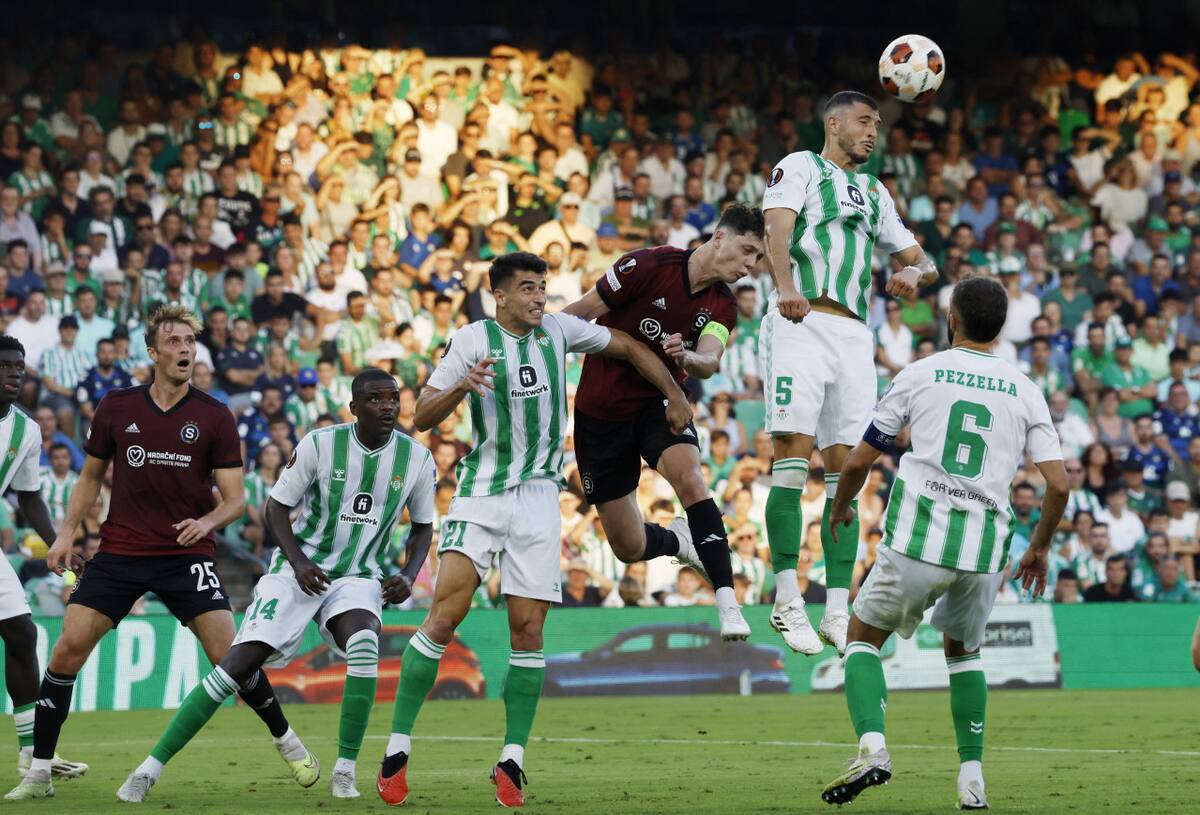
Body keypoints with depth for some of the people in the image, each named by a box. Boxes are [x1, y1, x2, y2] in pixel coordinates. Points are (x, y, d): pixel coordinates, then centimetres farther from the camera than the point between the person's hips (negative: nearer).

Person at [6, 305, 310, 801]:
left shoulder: (214, 418, -2)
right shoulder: (117, 408, 3)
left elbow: (235, 498, -1)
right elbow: (91, 476, 16)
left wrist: (207, 522, -22)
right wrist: (67, 532, 4)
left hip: (186, 555, -2)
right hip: (119, 551, 2)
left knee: (229, 655, -11)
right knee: (69, 648, -9)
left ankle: (286, 742, 13)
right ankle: (39, 772, 0)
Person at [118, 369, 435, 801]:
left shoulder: (416, 459, -3)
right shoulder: (320, 445, -11)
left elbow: (423, 526, 13)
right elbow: (277, 506, -2)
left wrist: (408, 576, -4)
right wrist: (299, 562, -16)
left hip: (359, 577, 2)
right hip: (299, 569, -2)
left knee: (364, 644, -32)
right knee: (238, 663, -13)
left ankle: (345, 771, -19)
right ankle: (150, 768, -7)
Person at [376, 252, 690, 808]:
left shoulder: (557, 329, 4)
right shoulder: (474, 340, -5)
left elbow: (628, 346, 19)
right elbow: (422, 417, -7)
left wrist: (675, 397, 18)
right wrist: (461, 387, -25)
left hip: (538, 496, 3)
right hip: (480, 493, -3)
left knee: (528, 630, -2)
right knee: (445, 613, -15)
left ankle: (511, 761, 4)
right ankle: (398, 746, -8)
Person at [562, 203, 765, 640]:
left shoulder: (722, 306, -3)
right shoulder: (650, 266, -18)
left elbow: (710, 362, -21)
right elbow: (578, 315, -11)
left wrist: (686, 358, -43)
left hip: (658, 403, 2)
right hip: (601, 410, -2)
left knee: (688, 476, -31)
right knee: (629, 548, 0)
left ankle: (728, 604, -32)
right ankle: (678, 540, 37)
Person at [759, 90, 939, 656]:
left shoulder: (873, 191, 26)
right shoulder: (799, 167, 7)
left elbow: (922, 259, 29)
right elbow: (777, 228, -12)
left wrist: (915, 273, 3)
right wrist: (785, 285, -32)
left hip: (853, 334, 6)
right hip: (800, 324, -6)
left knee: (845, 471, 2)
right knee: (792, 456, -14)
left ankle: (837, 612, 2)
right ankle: (787, 602, -12)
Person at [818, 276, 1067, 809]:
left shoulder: (919, 375, 3)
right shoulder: (1025, 391, 8)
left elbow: (858, 463, 7)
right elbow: (1058, 484, 1)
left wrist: (840, 509, 28)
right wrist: (1040, 548, 17)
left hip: (916, 540, -2)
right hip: (985, 548, 2)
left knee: (862, 637, 17)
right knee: (963, 651, 27)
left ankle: (871, 745, -8)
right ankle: (972, 776, 16)